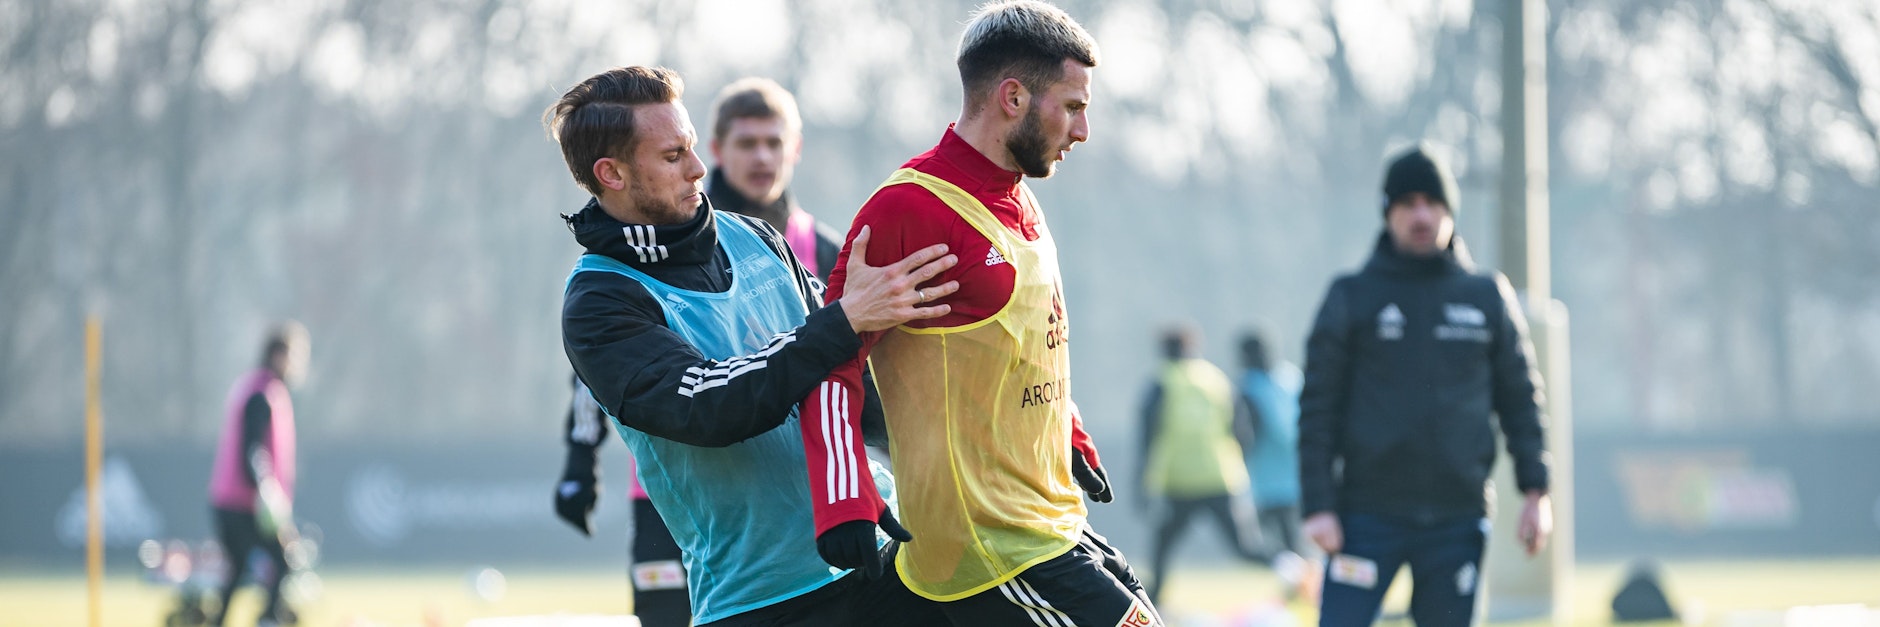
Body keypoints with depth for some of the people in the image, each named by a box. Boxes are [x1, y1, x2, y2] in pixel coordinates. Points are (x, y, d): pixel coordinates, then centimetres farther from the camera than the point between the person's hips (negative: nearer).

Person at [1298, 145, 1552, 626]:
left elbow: (1520, 398, 12)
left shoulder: (1488, 297, 9)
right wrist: (1319, 506, -8)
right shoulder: (1351, 298, 3)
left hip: (1457, 517, 2)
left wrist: (1536, 491, 2)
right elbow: (1319, 406, 1)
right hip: (1369, 513, -2)